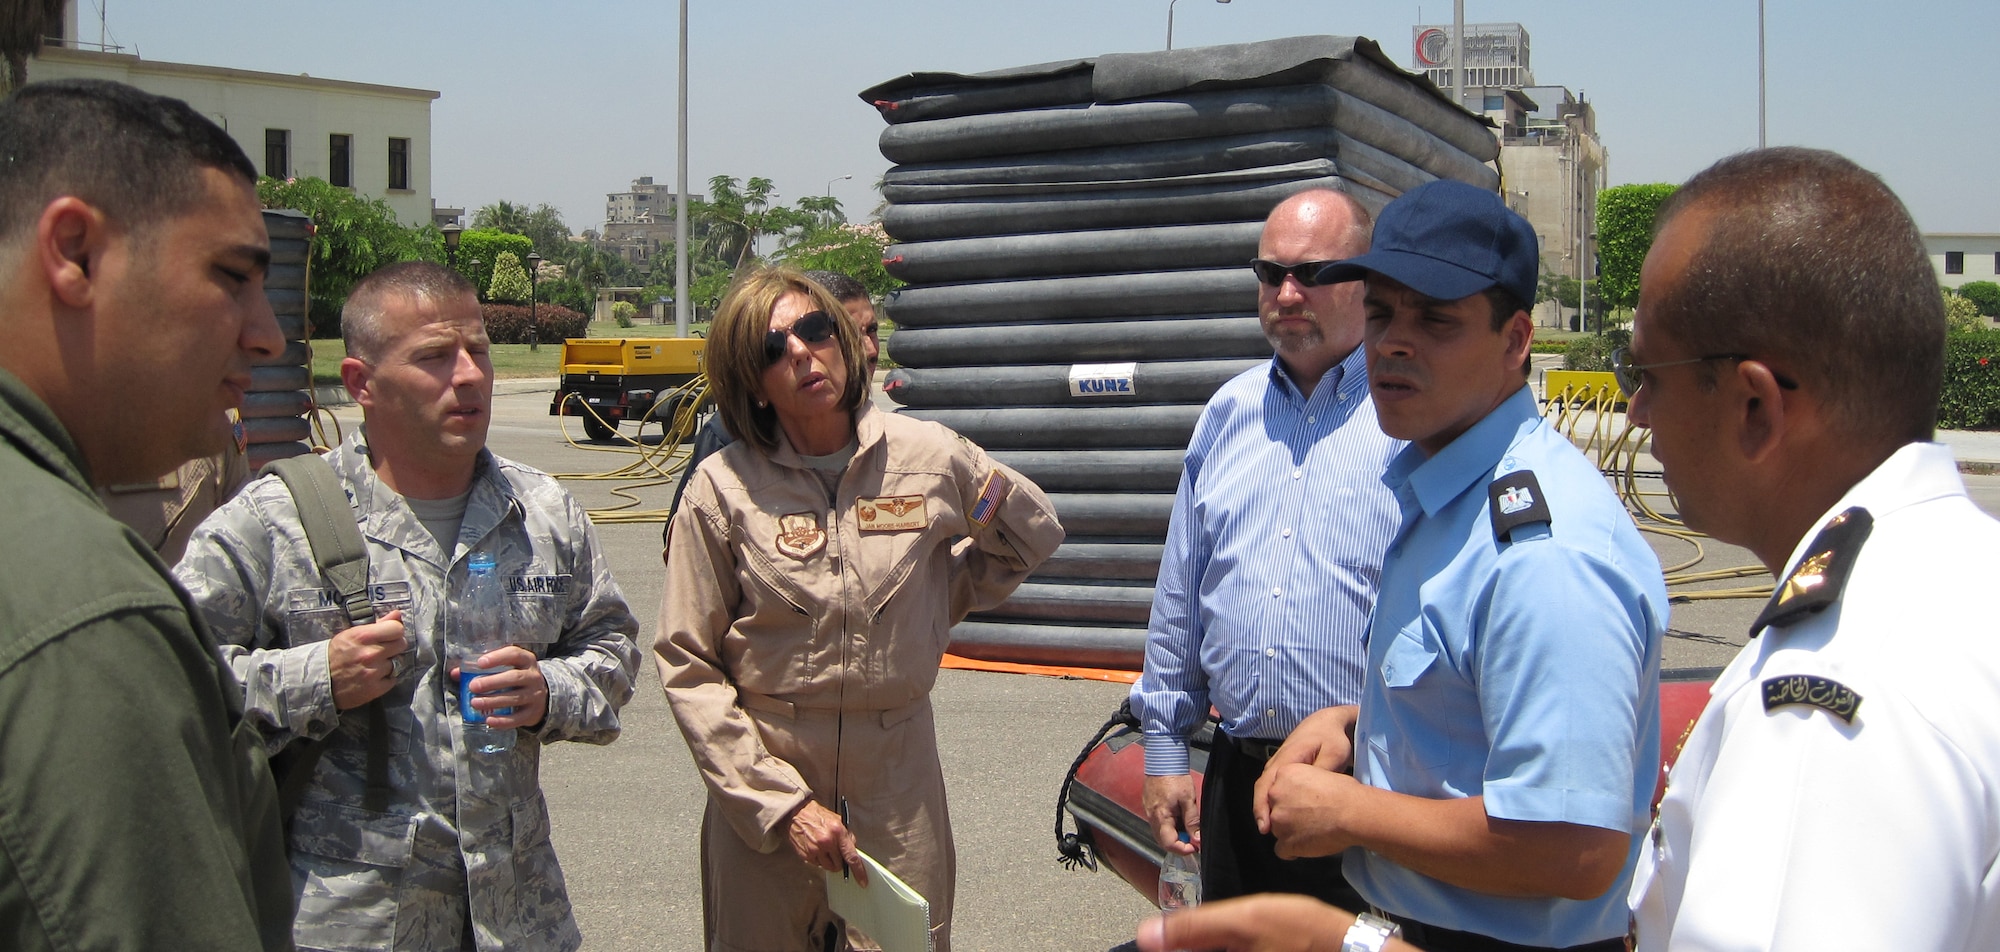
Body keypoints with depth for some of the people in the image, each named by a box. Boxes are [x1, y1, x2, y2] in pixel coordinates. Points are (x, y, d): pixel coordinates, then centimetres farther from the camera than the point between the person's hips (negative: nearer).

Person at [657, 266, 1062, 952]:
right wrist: (781, 803, -13)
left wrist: (930, 613, 5)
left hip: (901, 786, 1)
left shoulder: (930, 457, -2)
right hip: (762, 780, -1)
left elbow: (1032, 537, 15)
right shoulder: (723, 489, -7)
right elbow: (688, 669, -7)